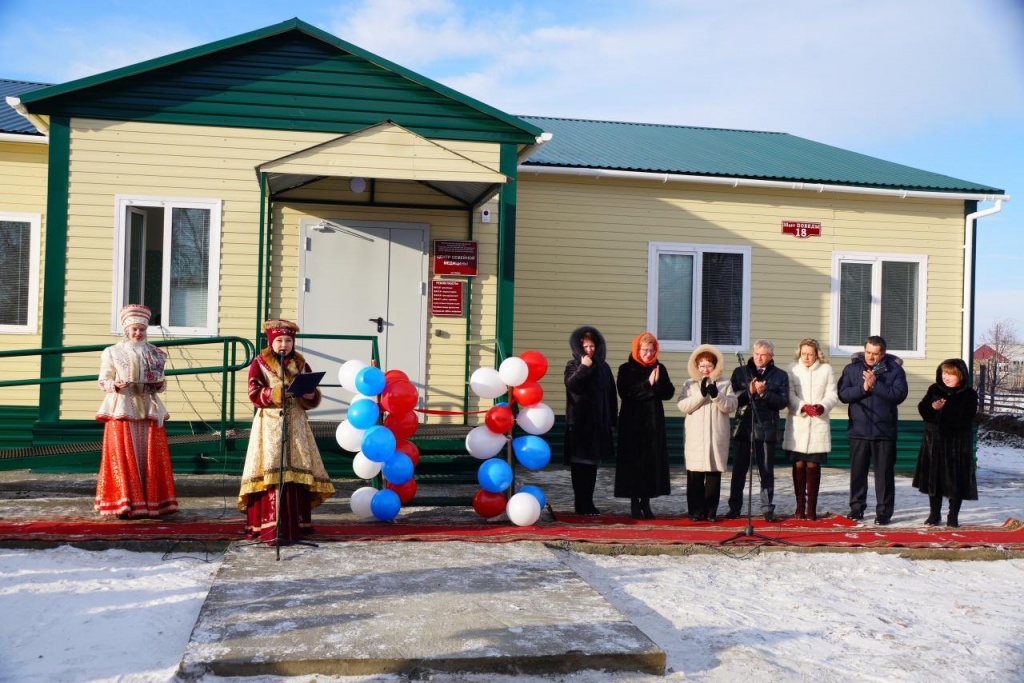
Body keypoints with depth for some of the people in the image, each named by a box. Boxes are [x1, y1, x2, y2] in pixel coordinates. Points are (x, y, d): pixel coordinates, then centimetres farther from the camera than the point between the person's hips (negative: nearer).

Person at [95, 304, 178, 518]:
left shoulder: (155, 354, 12)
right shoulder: (113, 352, 5)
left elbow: (161, 383, 15)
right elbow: (103, 381, 4)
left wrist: (160, 384, -7)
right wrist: (115, 385, -16)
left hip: (149, 410, 3)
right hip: (121, 410, -2)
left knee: (150, 457, 2)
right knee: (123, 456, -4)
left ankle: (151, 503, 8)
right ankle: (124, 504, 0)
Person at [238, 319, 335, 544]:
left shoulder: (301, 364, 11)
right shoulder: (260, 363, 2)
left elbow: (312, 400, 10)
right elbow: (254, 394, -8)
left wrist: (310, 394, -12)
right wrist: (275, 393, -22)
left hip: (296, 424, 4)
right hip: (270, 424, -4)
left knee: (298, 473, 3)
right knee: (273, 473, -11)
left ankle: (297, 523, 14)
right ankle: (272, 528, -12)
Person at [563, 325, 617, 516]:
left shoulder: (603, 367, 9)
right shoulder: (573, 365, 1)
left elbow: (611, 395, 11)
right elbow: (571, 385, -19)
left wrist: (612, 420, 9)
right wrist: (583, 367, -18)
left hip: (598, 422, 4)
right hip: (578, 422, -4)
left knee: (593, 463, 8)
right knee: (579, 463, -3)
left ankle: (588, 502, 14)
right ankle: (581, 503, 0)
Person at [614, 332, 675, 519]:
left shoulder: (659, 369, 8)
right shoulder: (626, 369, -2)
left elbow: (669, 393, 1)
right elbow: (626, 393, -14)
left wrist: (658, 382, -16)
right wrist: (648, 384, -18)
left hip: (654, 423, 3)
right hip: (632, 423, -3)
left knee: (653, 462, 2)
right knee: (634, 462, -3)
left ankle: (646, 502, 12)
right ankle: (634, 504, 5)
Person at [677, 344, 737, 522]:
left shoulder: (725, 384, 9)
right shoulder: (689, 384, 8)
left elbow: (731, 406, -2)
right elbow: (683, 406, -4)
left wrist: (716, 395, -18)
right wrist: (701, 394, -14)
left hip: (717, 438, 0)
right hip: (695, 438, 0)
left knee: (714, 474, 4)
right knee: (695, 475, 0)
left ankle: (711, 511, 10)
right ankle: (696, 511, 6)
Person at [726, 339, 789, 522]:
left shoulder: (780, 375, 6)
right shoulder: (740, 372, 8)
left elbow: (783, 401, -4)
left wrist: (764, 393, -15)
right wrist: (749, 391, -14)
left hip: (766, 428, -1)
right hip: (743, 426, 1)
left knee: (767, 471, 5)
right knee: (738, 469, 4)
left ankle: (767, 509, 11)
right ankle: (734, 507, 12)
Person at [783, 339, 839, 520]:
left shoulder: (826, 369, 5)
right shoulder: (792, 369, 3)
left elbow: (832, 395, 1)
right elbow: (789, 395, -4)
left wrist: (821, 407, -18)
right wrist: (803, 407, -20)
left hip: (818, 424, 0)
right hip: (797, 424, 0)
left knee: (813, 465, 0)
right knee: (798, 465, 3)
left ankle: (811, 507, 8)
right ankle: (800, 507, 11)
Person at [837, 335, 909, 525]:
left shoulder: (895, 370, 0)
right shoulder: (852, 369, 4)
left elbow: (899, 394, -13)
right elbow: (843, 394, -4)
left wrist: (875, 385, -19)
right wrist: (863, 388, -18)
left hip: (885, 431, -1)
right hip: (858, 430, 2)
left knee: (884, 473, 3)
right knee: (858, 472, 9)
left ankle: (884, 512, 11)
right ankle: (856, 508, 20)